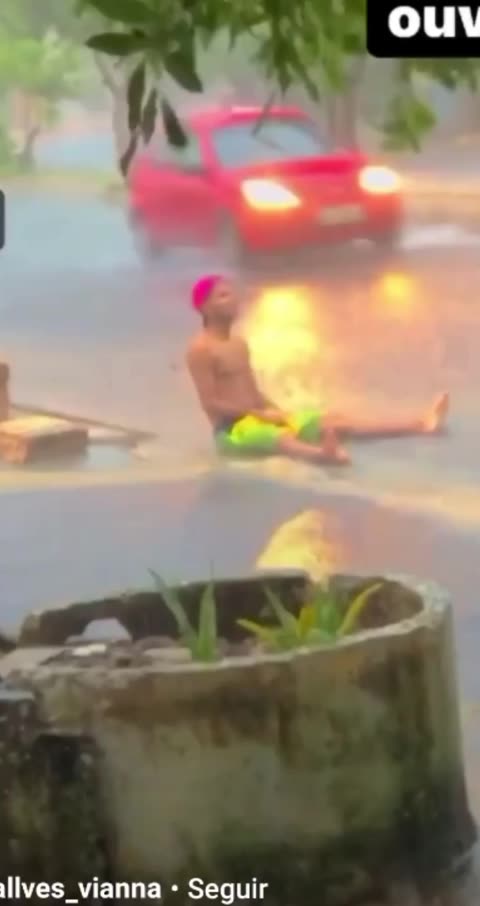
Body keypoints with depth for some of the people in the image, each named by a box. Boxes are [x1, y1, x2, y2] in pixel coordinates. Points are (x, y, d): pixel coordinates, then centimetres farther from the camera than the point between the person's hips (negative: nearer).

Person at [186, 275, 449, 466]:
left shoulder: (239, 344, 16)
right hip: (232, 430, -9)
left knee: (335, 420, -3)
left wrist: (277, 412, 0)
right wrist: (260, 414, -16)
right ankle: (321, 453, -79)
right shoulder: (201, 349, -12)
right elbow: (210, 403, -17)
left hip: (255, 417, 9)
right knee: (276, 437, -43)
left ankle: (420, 424, -11)